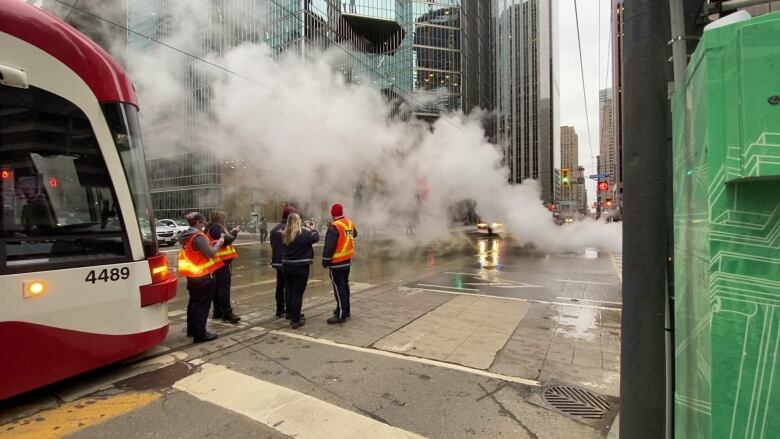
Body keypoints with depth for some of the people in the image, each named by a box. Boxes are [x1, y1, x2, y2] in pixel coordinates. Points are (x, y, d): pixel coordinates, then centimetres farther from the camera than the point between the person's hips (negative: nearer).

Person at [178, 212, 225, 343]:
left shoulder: (184, 236, 8)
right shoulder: (198, 236, -21)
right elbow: (210, 253, -20)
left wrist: (211, 244, 8)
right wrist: (219, 243, -5)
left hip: (191, 274, 9)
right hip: (203, 275, -9)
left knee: (194, 302, 20)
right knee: (202, 304, -1)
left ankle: (191, 330, 30)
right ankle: (200, 334, 4)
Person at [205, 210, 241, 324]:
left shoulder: (212, 227, 16)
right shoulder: (215, 228, -15)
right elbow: (225, 240, -24)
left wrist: (231, 233, 4)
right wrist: (234, 232, -11)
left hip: (218, 261, 11)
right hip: (221, 260, -11)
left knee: (218, 286, 13)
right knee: (224, 286, -10)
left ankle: (217, 311, 20)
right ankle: (227, 312, -10)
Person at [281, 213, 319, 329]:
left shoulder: (285, 234, 3)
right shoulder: (303, 233, -14)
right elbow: (315, 238, -1)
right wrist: (313, 229, 18)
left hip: (286, 266, 6)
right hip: (300, 267, -6)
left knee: (289, 292, 16)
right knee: (297, 293, -1)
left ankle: (292, 315, 32)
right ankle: (295, 321, 4)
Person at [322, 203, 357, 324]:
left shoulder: (334, 227, -19)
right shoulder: (350, 223, 5)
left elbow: (329, 246, -21)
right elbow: (354, 234, 26)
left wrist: (325, 261, -12)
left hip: (337, 262, -8)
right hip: (347, 260, 8)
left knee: (339, 287, -4)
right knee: (345, 285, 18)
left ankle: (341, 315, 0)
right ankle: (345, 309, 29)